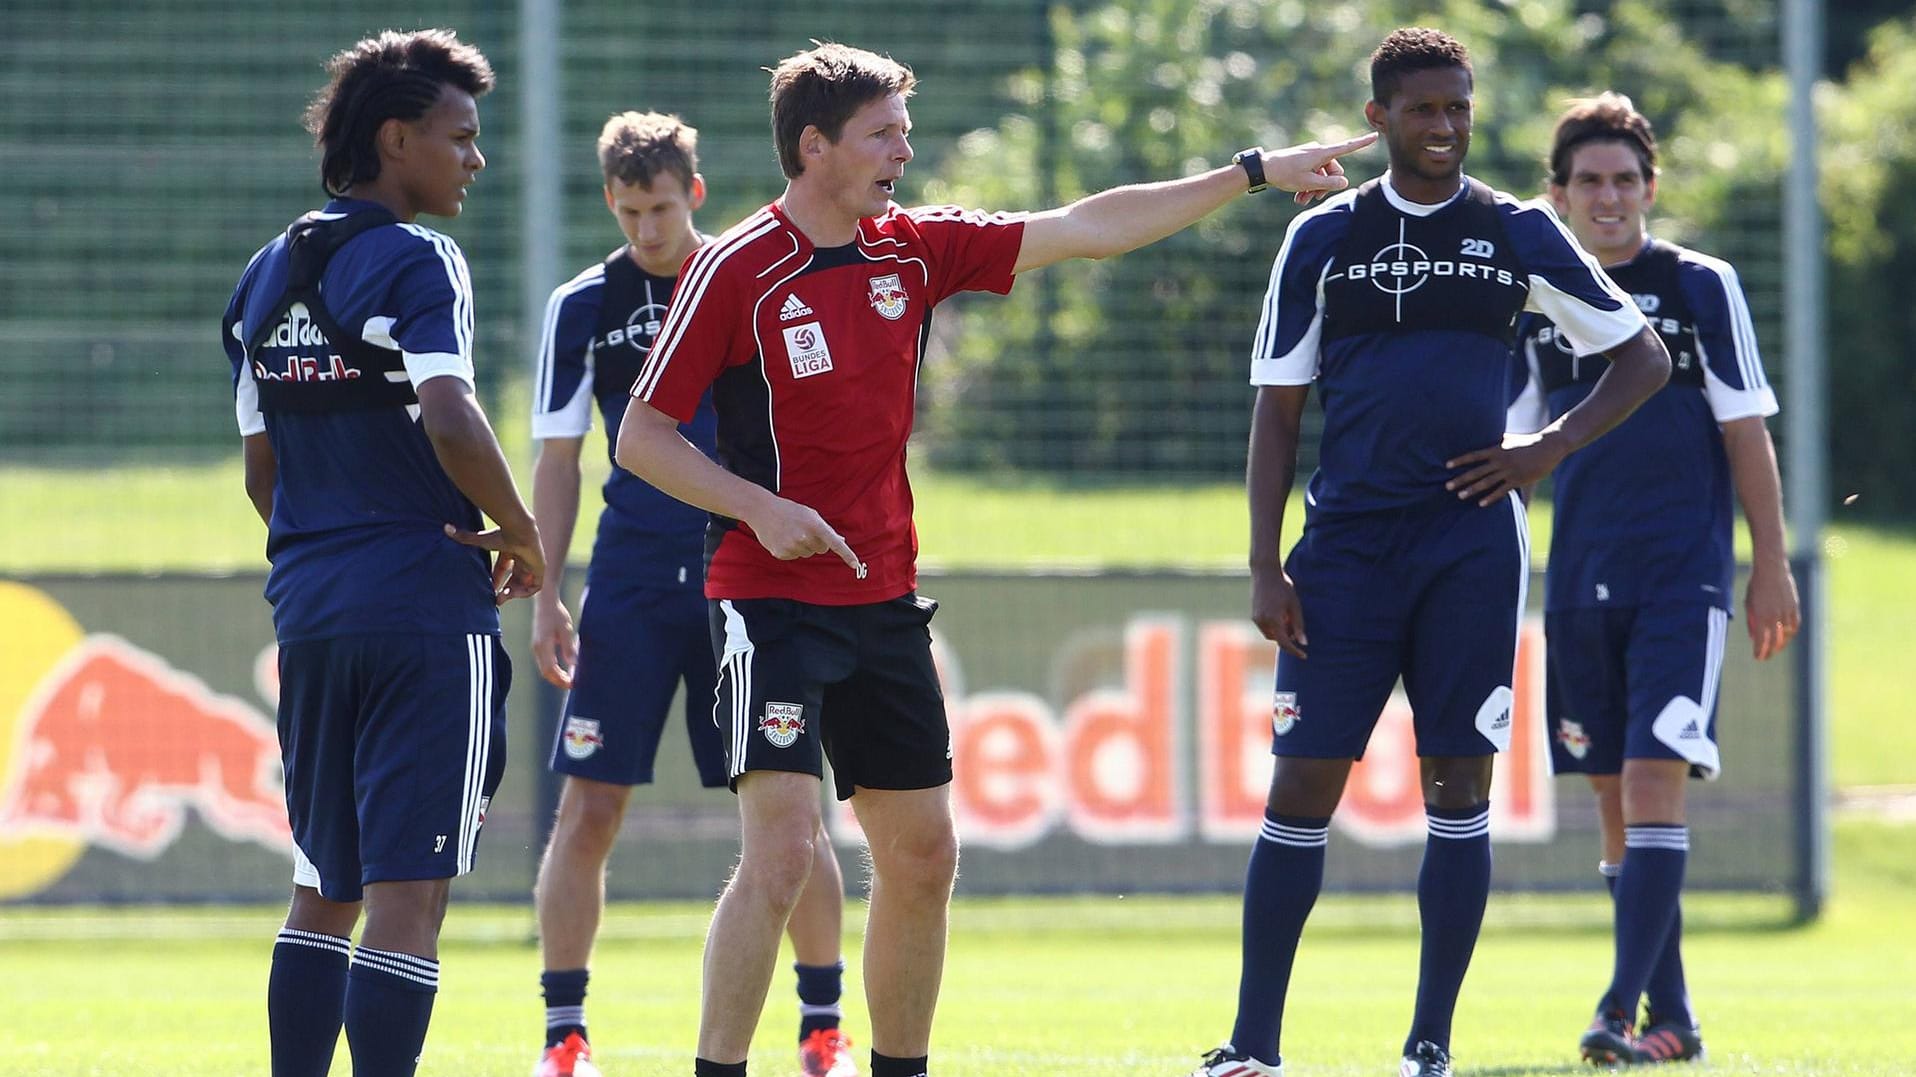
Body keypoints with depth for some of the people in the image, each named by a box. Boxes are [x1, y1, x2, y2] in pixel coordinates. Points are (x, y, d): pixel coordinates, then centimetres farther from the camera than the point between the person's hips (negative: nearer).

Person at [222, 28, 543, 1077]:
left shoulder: (267, 273, 13)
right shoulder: (415, 261, -10)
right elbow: (450, 426, -24)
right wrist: (522, 537, -9)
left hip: (308, 601, 7)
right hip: (426, 606, -7)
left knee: (324, 890, 15)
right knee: (409, 890, -6)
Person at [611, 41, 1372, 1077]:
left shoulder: (916, 248, 6)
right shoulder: (735, 271, -11)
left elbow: (1087, 227, 11)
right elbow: (641, 437, -8)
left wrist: (1251, 173, 10)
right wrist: (760, 507, -21)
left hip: (885, 599, 7)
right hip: (771, 598, -7)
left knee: (922, 854, 9)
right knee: (781, 851, -18)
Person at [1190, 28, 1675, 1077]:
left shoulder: (1516, 233, 6)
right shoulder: (1322, 237, 6)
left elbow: (1642, 356, 12)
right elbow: (1277, 405, 7)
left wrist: (1553, 446, -4)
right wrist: (1266, 568, -1)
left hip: (1470, 546, 0)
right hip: (1347, 546, 0)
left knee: (1458, 784, -1)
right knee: (1302, 784, -4)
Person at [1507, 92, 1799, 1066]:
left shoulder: (1701, 288, 0)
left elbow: (1747, 433, 1)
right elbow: (1509, 452, 16)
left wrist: (1770, 567, -3)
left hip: (1683, 578, -4)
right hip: (1581, 585, 4)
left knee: (1652, 782, -15)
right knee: (1615, 803, 5)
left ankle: (1622, 1010, -21)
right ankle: (1671, 1023, 12)